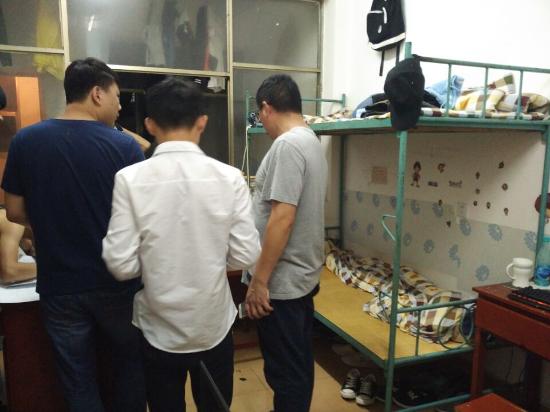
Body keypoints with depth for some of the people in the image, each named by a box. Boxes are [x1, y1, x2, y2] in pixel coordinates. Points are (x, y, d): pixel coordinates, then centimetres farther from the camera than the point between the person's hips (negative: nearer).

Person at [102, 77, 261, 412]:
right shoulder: (229, 177, -13)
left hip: (159, 330, 0)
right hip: (214, 328, 1)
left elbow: (122, 264, -15)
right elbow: (246, 256, -12)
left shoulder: (130, 179, -15)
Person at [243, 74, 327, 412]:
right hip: (302, 275, 10)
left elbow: (282, 218, -24)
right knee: (299, 364, 21)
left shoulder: (288, 145, -19)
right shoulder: (311, 141, 11)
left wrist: (260, 281, -19)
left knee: (285, 371, 5)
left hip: (282, 281, -10)